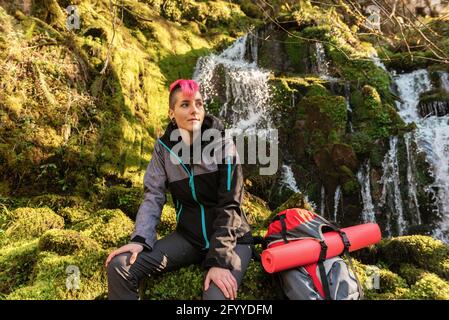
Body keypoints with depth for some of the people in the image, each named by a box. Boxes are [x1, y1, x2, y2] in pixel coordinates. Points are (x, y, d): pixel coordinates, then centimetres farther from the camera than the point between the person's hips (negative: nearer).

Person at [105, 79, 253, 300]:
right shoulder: (164, 147, -1)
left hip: (231, 238, -3)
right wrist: (140, 239, -20)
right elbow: (153, 196, -3)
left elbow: (229, 205, -15)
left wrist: (219, 260, -21)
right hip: (188, 236, 3)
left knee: (216, 295, -29)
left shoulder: (222, 144, -11)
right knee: (120, 267, -13)